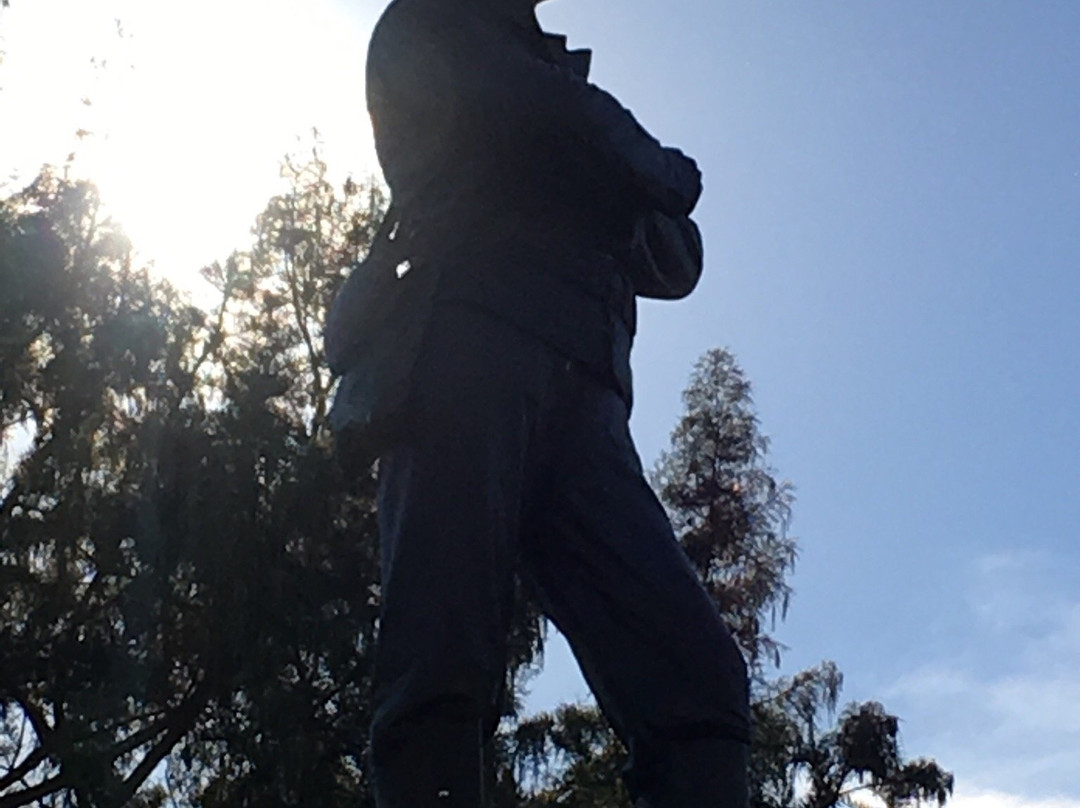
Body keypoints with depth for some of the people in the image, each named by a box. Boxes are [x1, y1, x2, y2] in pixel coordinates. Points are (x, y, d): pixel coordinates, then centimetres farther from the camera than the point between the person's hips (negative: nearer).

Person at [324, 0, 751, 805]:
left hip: (579, 397, 5)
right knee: (444, 674, -21)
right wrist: (661, 171, 18)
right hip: (465, 338, -5)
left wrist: (639, 190, 9)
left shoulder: (561, 91, 39)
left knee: (698, 678, -15)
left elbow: (675, 265, 30)